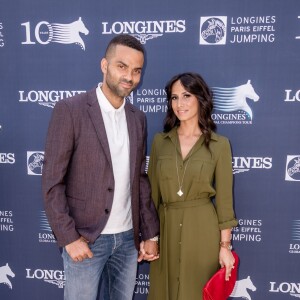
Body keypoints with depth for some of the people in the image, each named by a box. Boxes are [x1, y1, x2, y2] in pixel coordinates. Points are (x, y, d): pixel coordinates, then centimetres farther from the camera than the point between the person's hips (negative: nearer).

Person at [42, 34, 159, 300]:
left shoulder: (138, 118, 6)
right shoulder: (70, 109, -11)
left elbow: (140, 179, 8)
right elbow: (52, 181, -11)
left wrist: (150, 233, 6)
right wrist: (68, 237, -14)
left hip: (128, 237, 5)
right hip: (85, 238, -4)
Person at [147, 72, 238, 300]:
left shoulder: (219, 144, -6)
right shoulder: (160, 141, 1)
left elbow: (224, 198, -3)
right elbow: (152, 191, 4)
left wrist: (225, 245, -4)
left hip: (202, 230, -2)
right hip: (165, 228, 3)